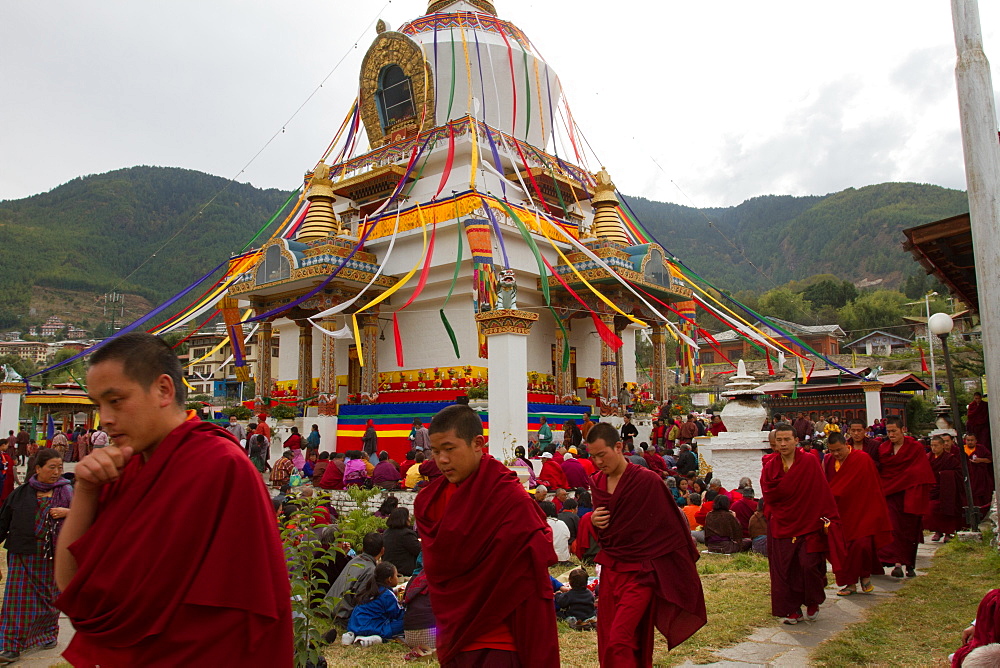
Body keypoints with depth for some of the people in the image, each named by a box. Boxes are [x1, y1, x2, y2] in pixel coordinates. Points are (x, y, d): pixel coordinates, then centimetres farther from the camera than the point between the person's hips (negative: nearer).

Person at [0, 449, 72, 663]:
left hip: (52, 554, 0)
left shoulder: (65, 491, 2)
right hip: (23, 554, 0)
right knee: (18, 598, -2)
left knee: (49, 596, 11)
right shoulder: (21, 494, 3)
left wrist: (67, 512, -18)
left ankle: (47, 634, 31)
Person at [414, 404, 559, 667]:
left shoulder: (512, 501, -17)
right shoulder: (431, 500, 1)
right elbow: (436, 569, 11)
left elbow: (529, 583, -15)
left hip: (496, 646, -5)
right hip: (453, 642, 6)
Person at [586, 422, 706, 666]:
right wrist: (593, 520, -5)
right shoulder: (597, 483, 4)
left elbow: (671, 526, -7)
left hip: (639, 572, -6)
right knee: (606, 642, 9)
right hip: (610, 570, 6)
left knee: (619, 642, -15)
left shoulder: (647, 481, -14)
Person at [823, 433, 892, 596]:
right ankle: (851, 583, 15)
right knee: (843, 547, 3)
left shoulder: (862, 459, -11)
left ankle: (865, 576, 16)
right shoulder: (828, 462, 2)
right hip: (841, 512, 4)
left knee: (862, 544, -11)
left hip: (862, 511, -4)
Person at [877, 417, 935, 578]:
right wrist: (882, 488, -5)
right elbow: (879, 472, 8)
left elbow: (918, 474, -6)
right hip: (889, 495, 1)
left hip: (909, 496, -1)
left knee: (910, 529, 6)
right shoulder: (883, 448, 6)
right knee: (893, 528, -12)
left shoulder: (916, 448, -1)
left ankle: (910, 565, 20)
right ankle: (897, 564, -19)